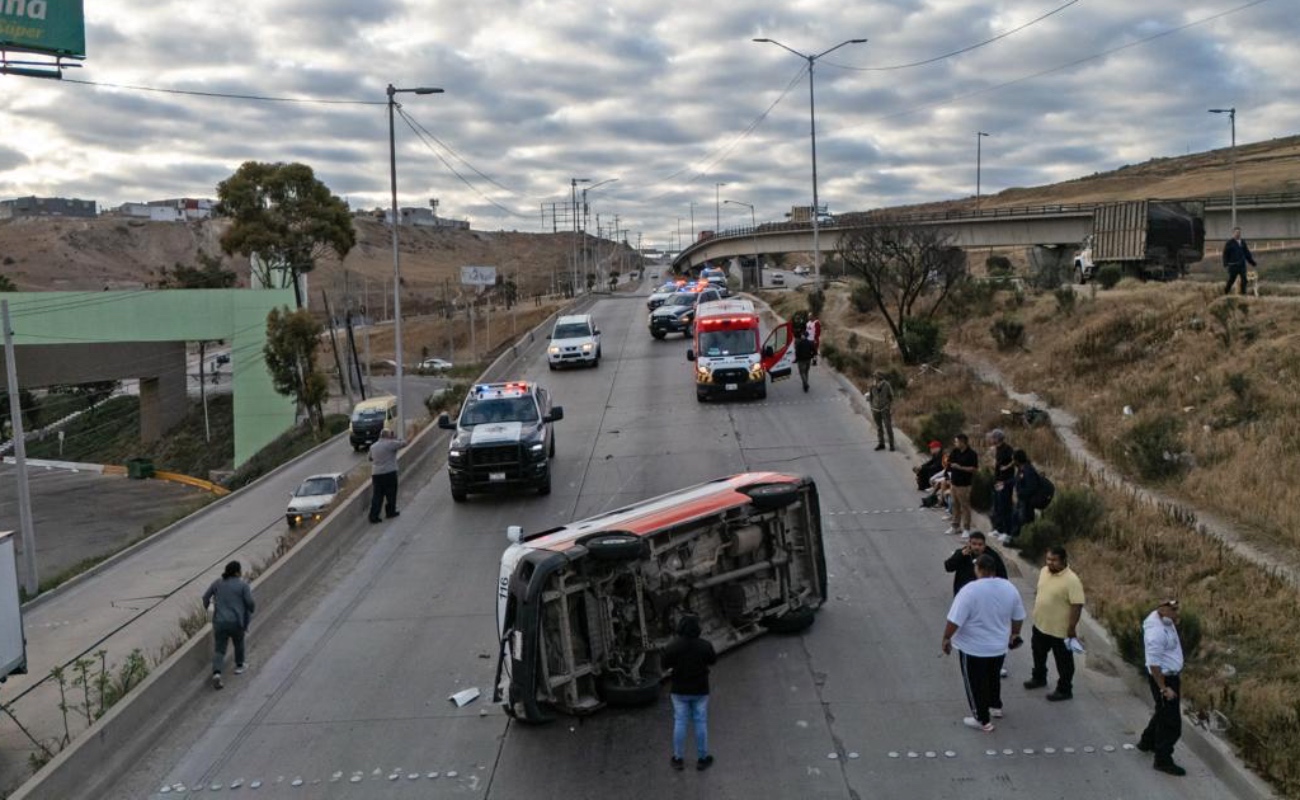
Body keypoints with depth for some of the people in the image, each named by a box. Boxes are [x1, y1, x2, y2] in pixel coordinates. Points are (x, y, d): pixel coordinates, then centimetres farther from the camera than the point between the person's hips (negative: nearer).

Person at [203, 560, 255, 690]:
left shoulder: (218, 582, 4)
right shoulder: (243, 585, -8)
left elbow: (206, 596, 12)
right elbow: (250, 603, -9)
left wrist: (206, 606, 33)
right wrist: (253, 608, 14)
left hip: (219, 622, 3)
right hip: (236, 622, -3)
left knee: (219, 649, 6)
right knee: (239, 642, 24)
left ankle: (216, 673, -14)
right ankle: (239, 666, 39)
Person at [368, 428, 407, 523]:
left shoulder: (373, 446, 11)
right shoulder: (390, 444, -10)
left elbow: (371, 458, 25)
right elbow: (404, 443, -5)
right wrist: (396, 439, 10)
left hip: (376, 474, 5)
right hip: (389, 473, -5)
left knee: (377, 495, 5)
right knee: (391, 494, 11)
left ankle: (373, 516, -1)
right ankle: (390, 512, 21)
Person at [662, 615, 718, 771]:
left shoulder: (673, 646, -18)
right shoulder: (705, 645, -16)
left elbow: (663, 664, -5)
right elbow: (713, 661, 1)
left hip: (680, 691, 0)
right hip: (700, 691, 0)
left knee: (680, 723, 12)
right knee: (700, 723, 11)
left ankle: (678, 758, 20)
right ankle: (702, 759, 20)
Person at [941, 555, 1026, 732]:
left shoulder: (970, 590, -25)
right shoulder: (1009, 588, -6)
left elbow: (954, 620, -23)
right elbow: (1018, 617, 6)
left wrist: (946, 639, -8)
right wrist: (1014, 634, 23)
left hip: (973, 648, -6)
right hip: (999, 646, 6)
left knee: (975, 683, 11)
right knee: (993, 678, 27)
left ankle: (983, 721, 21)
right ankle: (996, 707, 45)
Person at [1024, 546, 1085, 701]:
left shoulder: (1072, 580, -26)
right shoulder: (1044, 571, -1)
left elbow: (1077, 605, -24)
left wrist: (1072, 628, -22)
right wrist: (1036, 612, 18)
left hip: (1061, 630, -8)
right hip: (1040, 624, 8)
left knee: (1063, 662, 10)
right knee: (1038, 654, 26)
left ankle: (1064, 690, 25)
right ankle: (1039, 678, 47)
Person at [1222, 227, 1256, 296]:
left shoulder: (1243, 242, 13)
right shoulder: (1229, 243, -3)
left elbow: (1247, 253, 17)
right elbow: (1225, 254, -5)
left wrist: (1252, 262, 14)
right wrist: (1226, 264, -14)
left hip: (1242, 265, 5)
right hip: (1233, 265, -5)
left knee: (1244, 280, -1)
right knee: (1231, 280, 0)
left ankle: (1243, 293, 5)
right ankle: (1226, 292, 16)